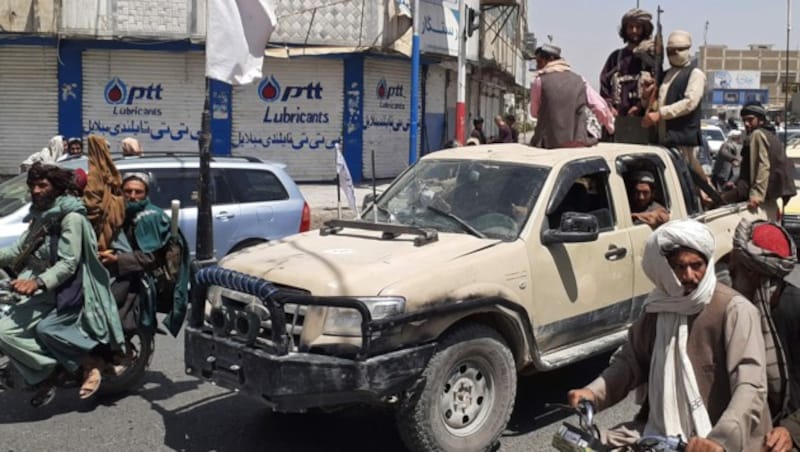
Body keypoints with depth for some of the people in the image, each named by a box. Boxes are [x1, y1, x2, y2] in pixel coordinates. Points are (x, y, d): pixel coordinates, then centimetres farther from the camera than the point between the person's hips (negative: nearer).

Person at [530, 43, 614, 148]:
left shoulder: (539, 81, 3)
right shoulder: (579, 80, 11)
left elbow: (534, 113, 11)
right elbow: (601, 107, 10)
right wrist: (611, 128, 26)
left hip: (552, 142, -2)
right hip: (580, 141, 2)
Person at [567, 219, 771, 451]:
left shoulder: (734, 310, -14)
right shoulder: (658, 307, 5)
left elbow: (751, 387, -22)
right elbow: (631, 359, 12)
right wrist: (594, 392, -6)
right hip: (660, 433, 5)